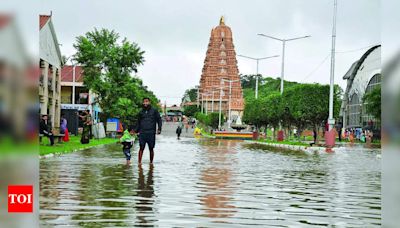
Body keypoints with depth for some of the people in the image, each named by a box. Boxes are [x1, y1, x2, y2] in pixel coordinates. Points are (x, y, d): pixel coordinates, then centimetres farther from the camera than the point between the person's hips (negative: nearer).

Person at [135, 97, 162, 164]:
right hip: (142, 133, 1)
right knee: (141, 148, -5)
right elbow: (138, 123, 19)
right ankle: (139, 162, -4)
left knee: (151, 149, 6)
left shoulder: (154, 110, 6)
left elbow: (159, 120, 6)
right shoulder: (141, 112, 12)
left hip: (151, 133, -1)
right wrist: (136, 131, 8)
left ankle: (151, 162, 16)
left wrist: (159, 129, -7)